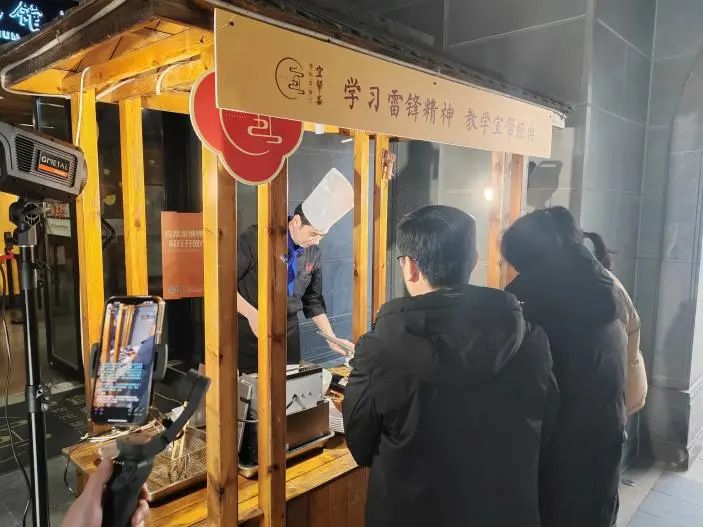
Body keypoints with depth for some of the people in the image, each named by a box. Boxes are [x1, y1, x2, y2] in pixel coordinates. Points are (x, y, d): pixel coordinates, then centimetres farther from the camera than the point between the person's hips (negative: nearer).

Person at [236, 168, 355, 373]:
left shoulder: (314, 254, 1)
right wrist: (251, 314, -21)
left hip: (289, 334, 5)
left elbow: (313, 302, 10)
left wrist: (332, 339, 3)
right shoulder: (256, 239, -15)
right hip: (250, 334, -4)